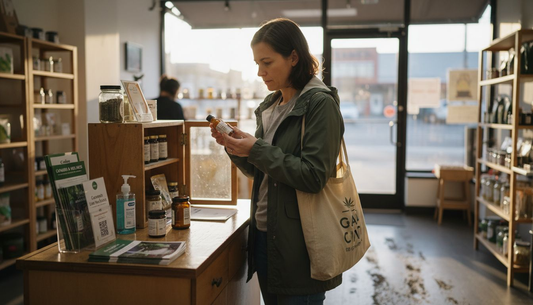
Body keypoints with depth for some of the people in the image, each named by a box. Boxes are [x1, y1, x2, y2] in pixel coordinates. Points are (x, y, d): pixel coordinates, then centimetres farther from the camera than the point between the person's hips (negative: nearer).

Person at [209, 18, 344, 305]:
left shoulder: (320, 103, -13)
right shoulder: (270, 106, 10)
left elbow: (314, 176, -20)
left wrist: (257, 149, -19)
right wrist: (234, 145, -2)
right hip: (264, 235, 8)